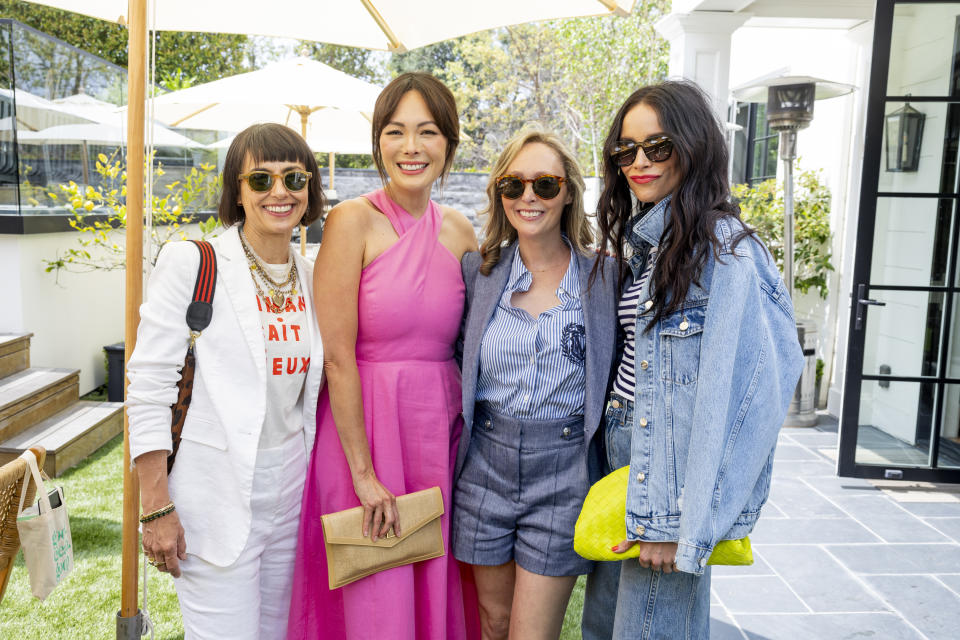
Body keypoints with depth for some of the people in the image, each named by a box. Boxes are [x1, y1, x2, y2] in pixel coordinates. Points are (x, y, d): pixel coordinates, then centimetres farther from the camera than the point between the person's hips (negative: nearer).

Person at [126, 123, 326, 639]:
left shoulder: (312, 279, 6)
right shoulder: (192, 266, -10)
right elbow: (148, 388, -10)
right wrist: (156, 508, -12)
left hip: (293, 486, 5)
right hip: (218, 494, -5)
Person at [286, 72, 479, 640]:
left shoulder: (459, 232, 6)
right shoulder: (353, 222, -8)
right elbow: (337, 357, -13)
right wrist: (364, 473, -14)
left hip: (440, 427, 5)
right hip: (363, 426, -4)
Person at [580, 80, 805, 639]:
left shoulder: (724, 248, -14)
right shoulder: (643, 242, 12)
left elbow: (733, 394, -19)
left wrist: (682, 523, -19)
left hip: (672, 475, -8)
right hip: (624, 465, 8)